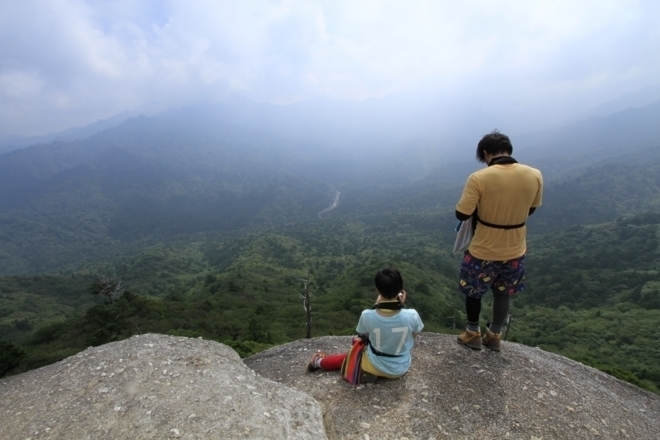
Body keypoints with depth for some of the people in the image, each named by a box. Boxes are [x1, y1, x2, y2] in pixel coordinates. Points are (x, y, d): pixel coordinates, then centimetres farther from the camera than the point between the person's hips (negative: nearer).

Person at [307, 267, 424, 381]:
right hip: (401, 369, 2)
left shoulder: (367, 315, -28)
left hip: (374, 367, -2)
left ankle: (318, 362, 46)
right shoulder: (412, 315, -28)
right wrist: (402, 305, -5)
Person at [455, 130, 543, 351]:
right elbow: (530, 210, 6)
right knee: (502, 294, 24)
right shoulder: (535, 175, -8)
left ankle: (473, 334, 37)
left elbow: (461, 214, -17)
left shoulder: (479, 178, -23)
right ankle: (494, 336, 41)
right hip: (515, 250, 5)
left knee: (473, 292, 20)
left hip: (483, 251, -4)